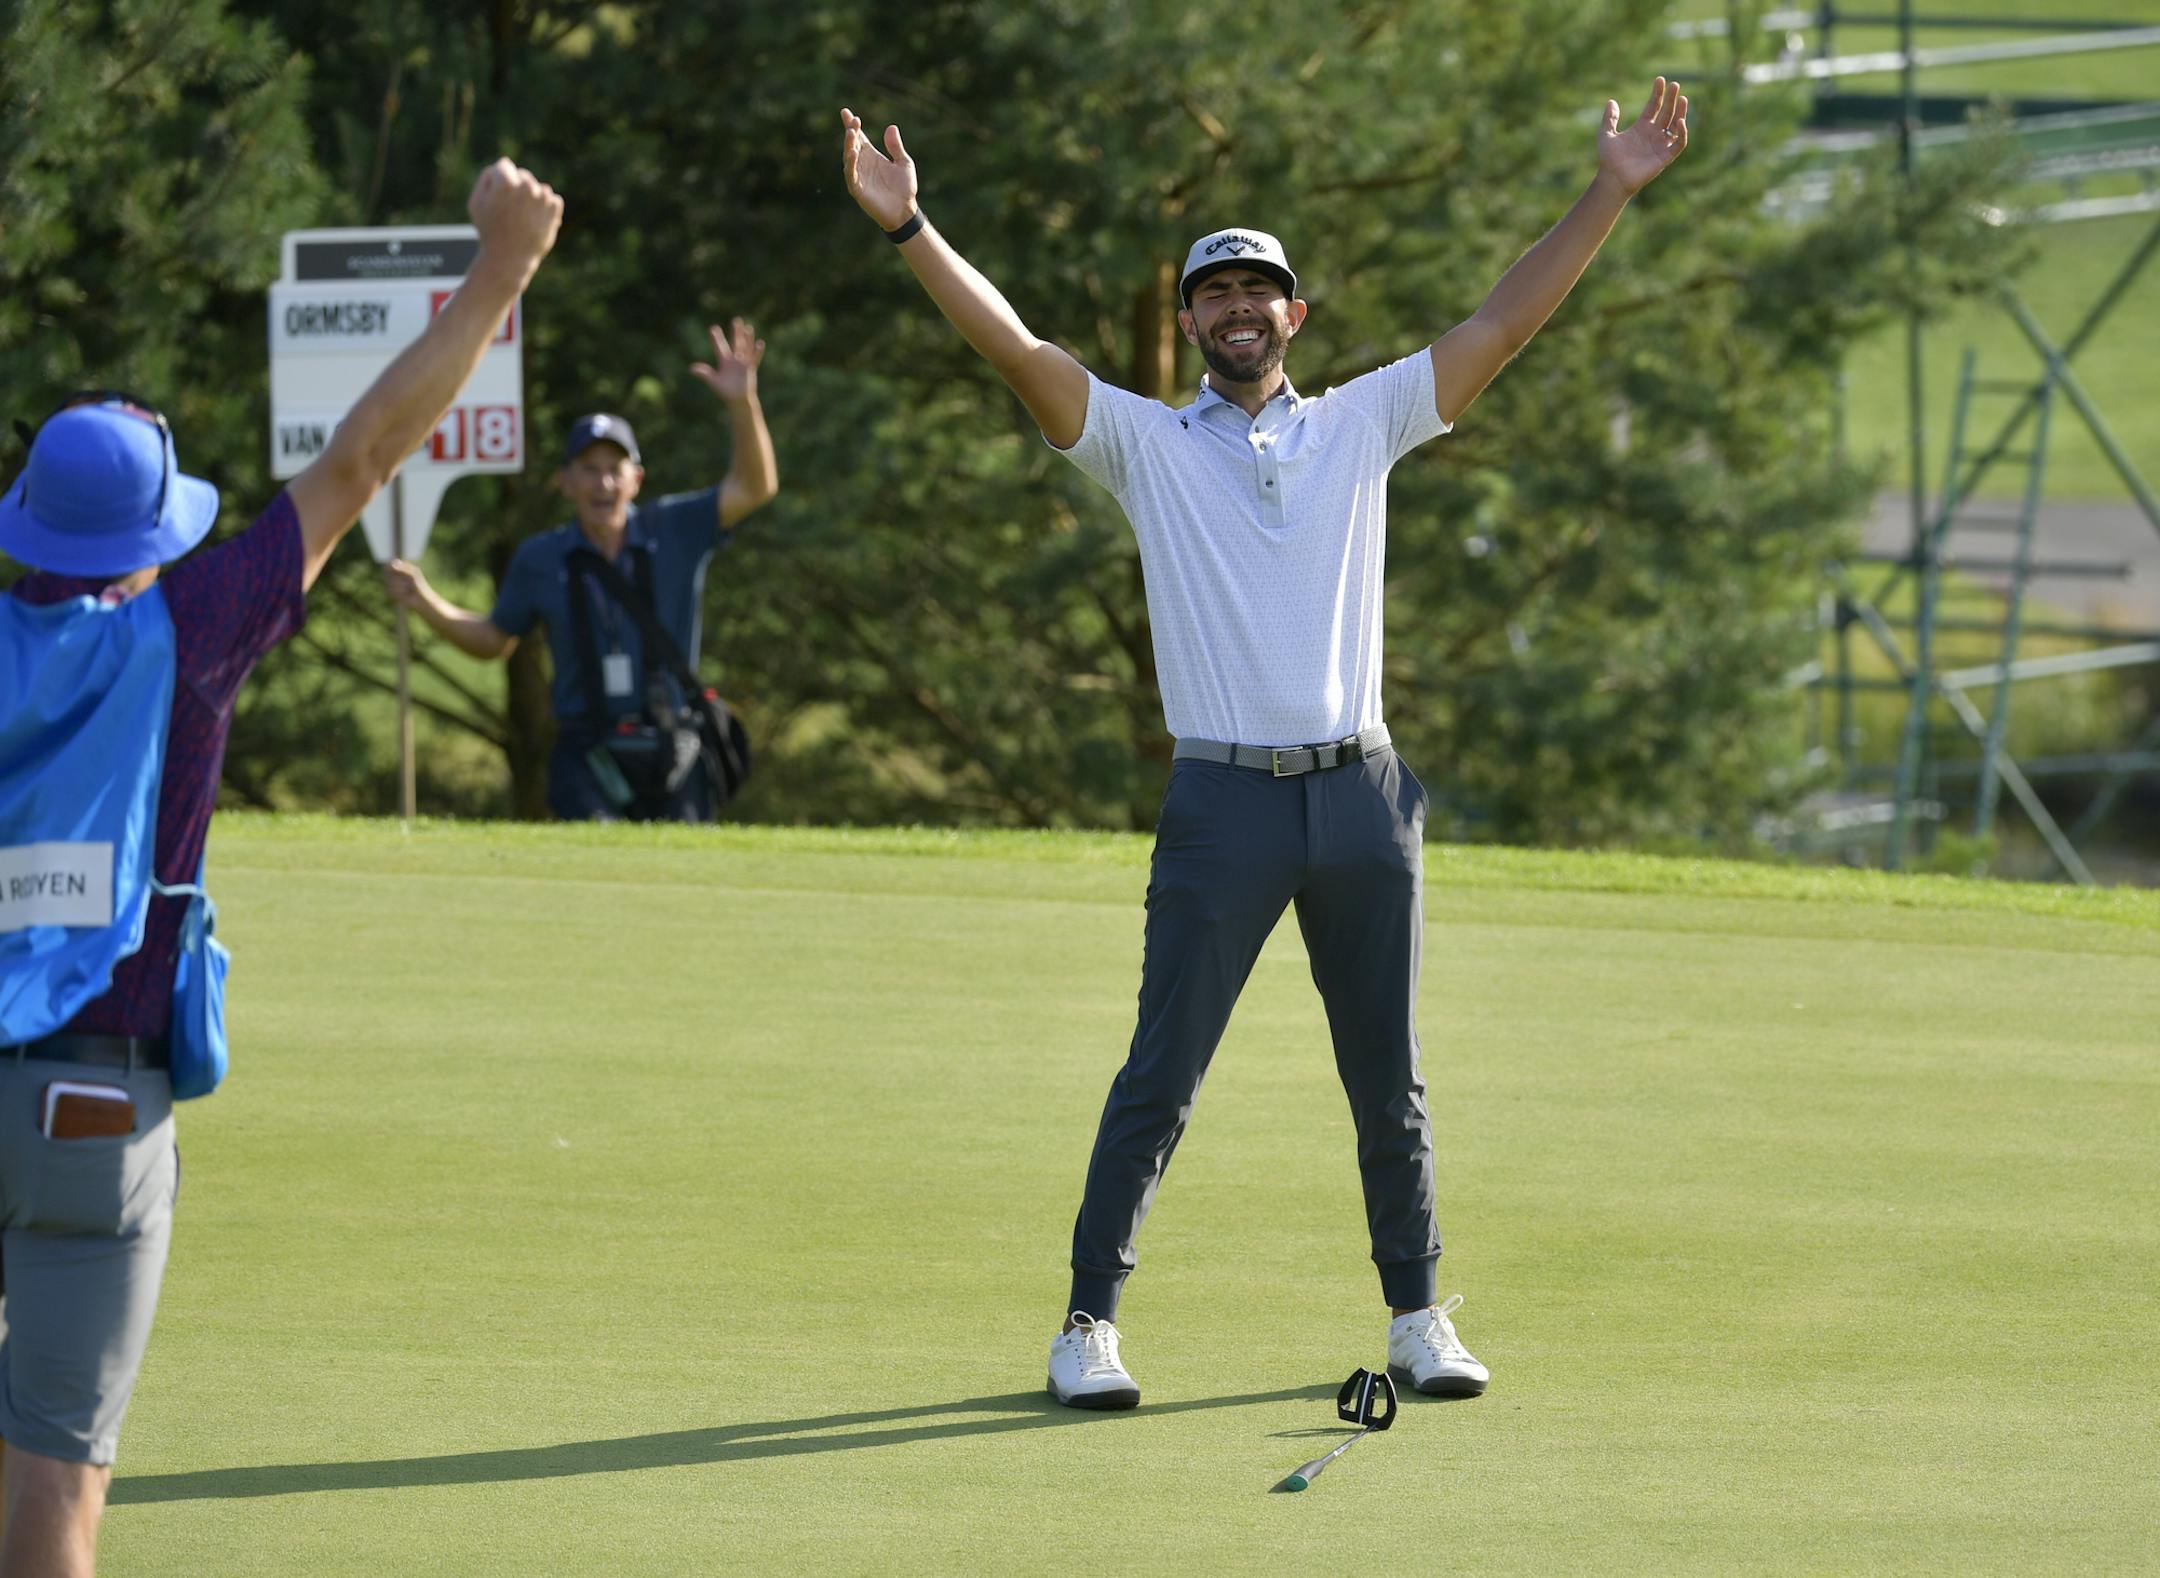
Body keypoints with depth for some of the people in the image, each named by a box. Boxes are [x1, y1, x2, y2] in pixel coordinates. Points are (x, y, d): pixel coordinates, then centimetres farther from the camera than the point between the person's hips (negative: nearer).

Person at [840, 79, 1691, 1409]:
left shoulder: (1361, 426, 12)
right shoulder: (1147, 443, 6)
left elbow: (1502, 327, 9)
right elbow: (1018, 348, -5)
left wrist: (1611, 197, 3)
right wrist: (910, 228, -17)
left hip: (1362, 794, 2)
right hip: (1224, 801, -2)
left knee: (1390, 1081, 8)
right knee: (1161, 1079, -2)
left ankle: (1420, 1316, 18)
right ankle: (1089, 1321, 5)